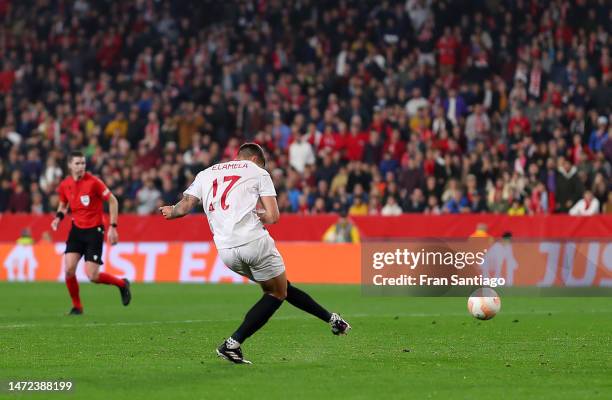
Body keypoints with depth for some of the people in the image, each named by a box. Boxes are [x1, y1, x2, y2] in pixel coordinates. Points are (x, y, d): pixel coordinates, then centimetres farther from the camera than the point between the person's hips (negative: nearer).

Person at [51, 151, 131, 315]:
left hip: (94, 231, -4)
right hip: (77, 229, 4)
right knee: (69, 269, -11)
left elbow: (113, 201, -9)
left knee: (92, 276, -9)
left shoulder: (93, 182, -15)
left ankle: (122, 284, 19)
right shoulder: (64, 185, 0)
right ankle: (77, 306, 9)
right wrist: (59, 217, -2)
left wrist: (113, 227, -13)